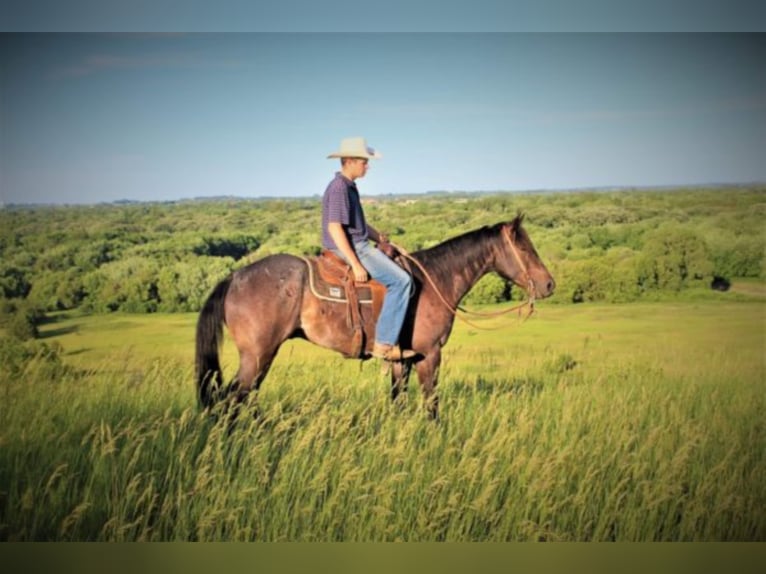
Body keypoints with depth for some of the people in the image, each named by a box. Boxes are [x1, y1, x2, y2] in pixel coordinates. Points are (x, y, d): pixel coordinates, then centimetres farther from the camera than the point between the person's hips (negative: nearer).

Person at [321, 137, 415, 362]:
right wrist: (356, 265, -25)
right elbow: (334, 228, -23)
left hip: (358, 246, 11)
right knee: (401, 280, -17)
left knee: (400, 276, 17)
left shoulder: (349, 187, 14)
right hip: (350, 248, -11)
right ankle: (384, 344, -16)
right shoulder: (339, 188, -17)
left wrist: (381, 238, 16)